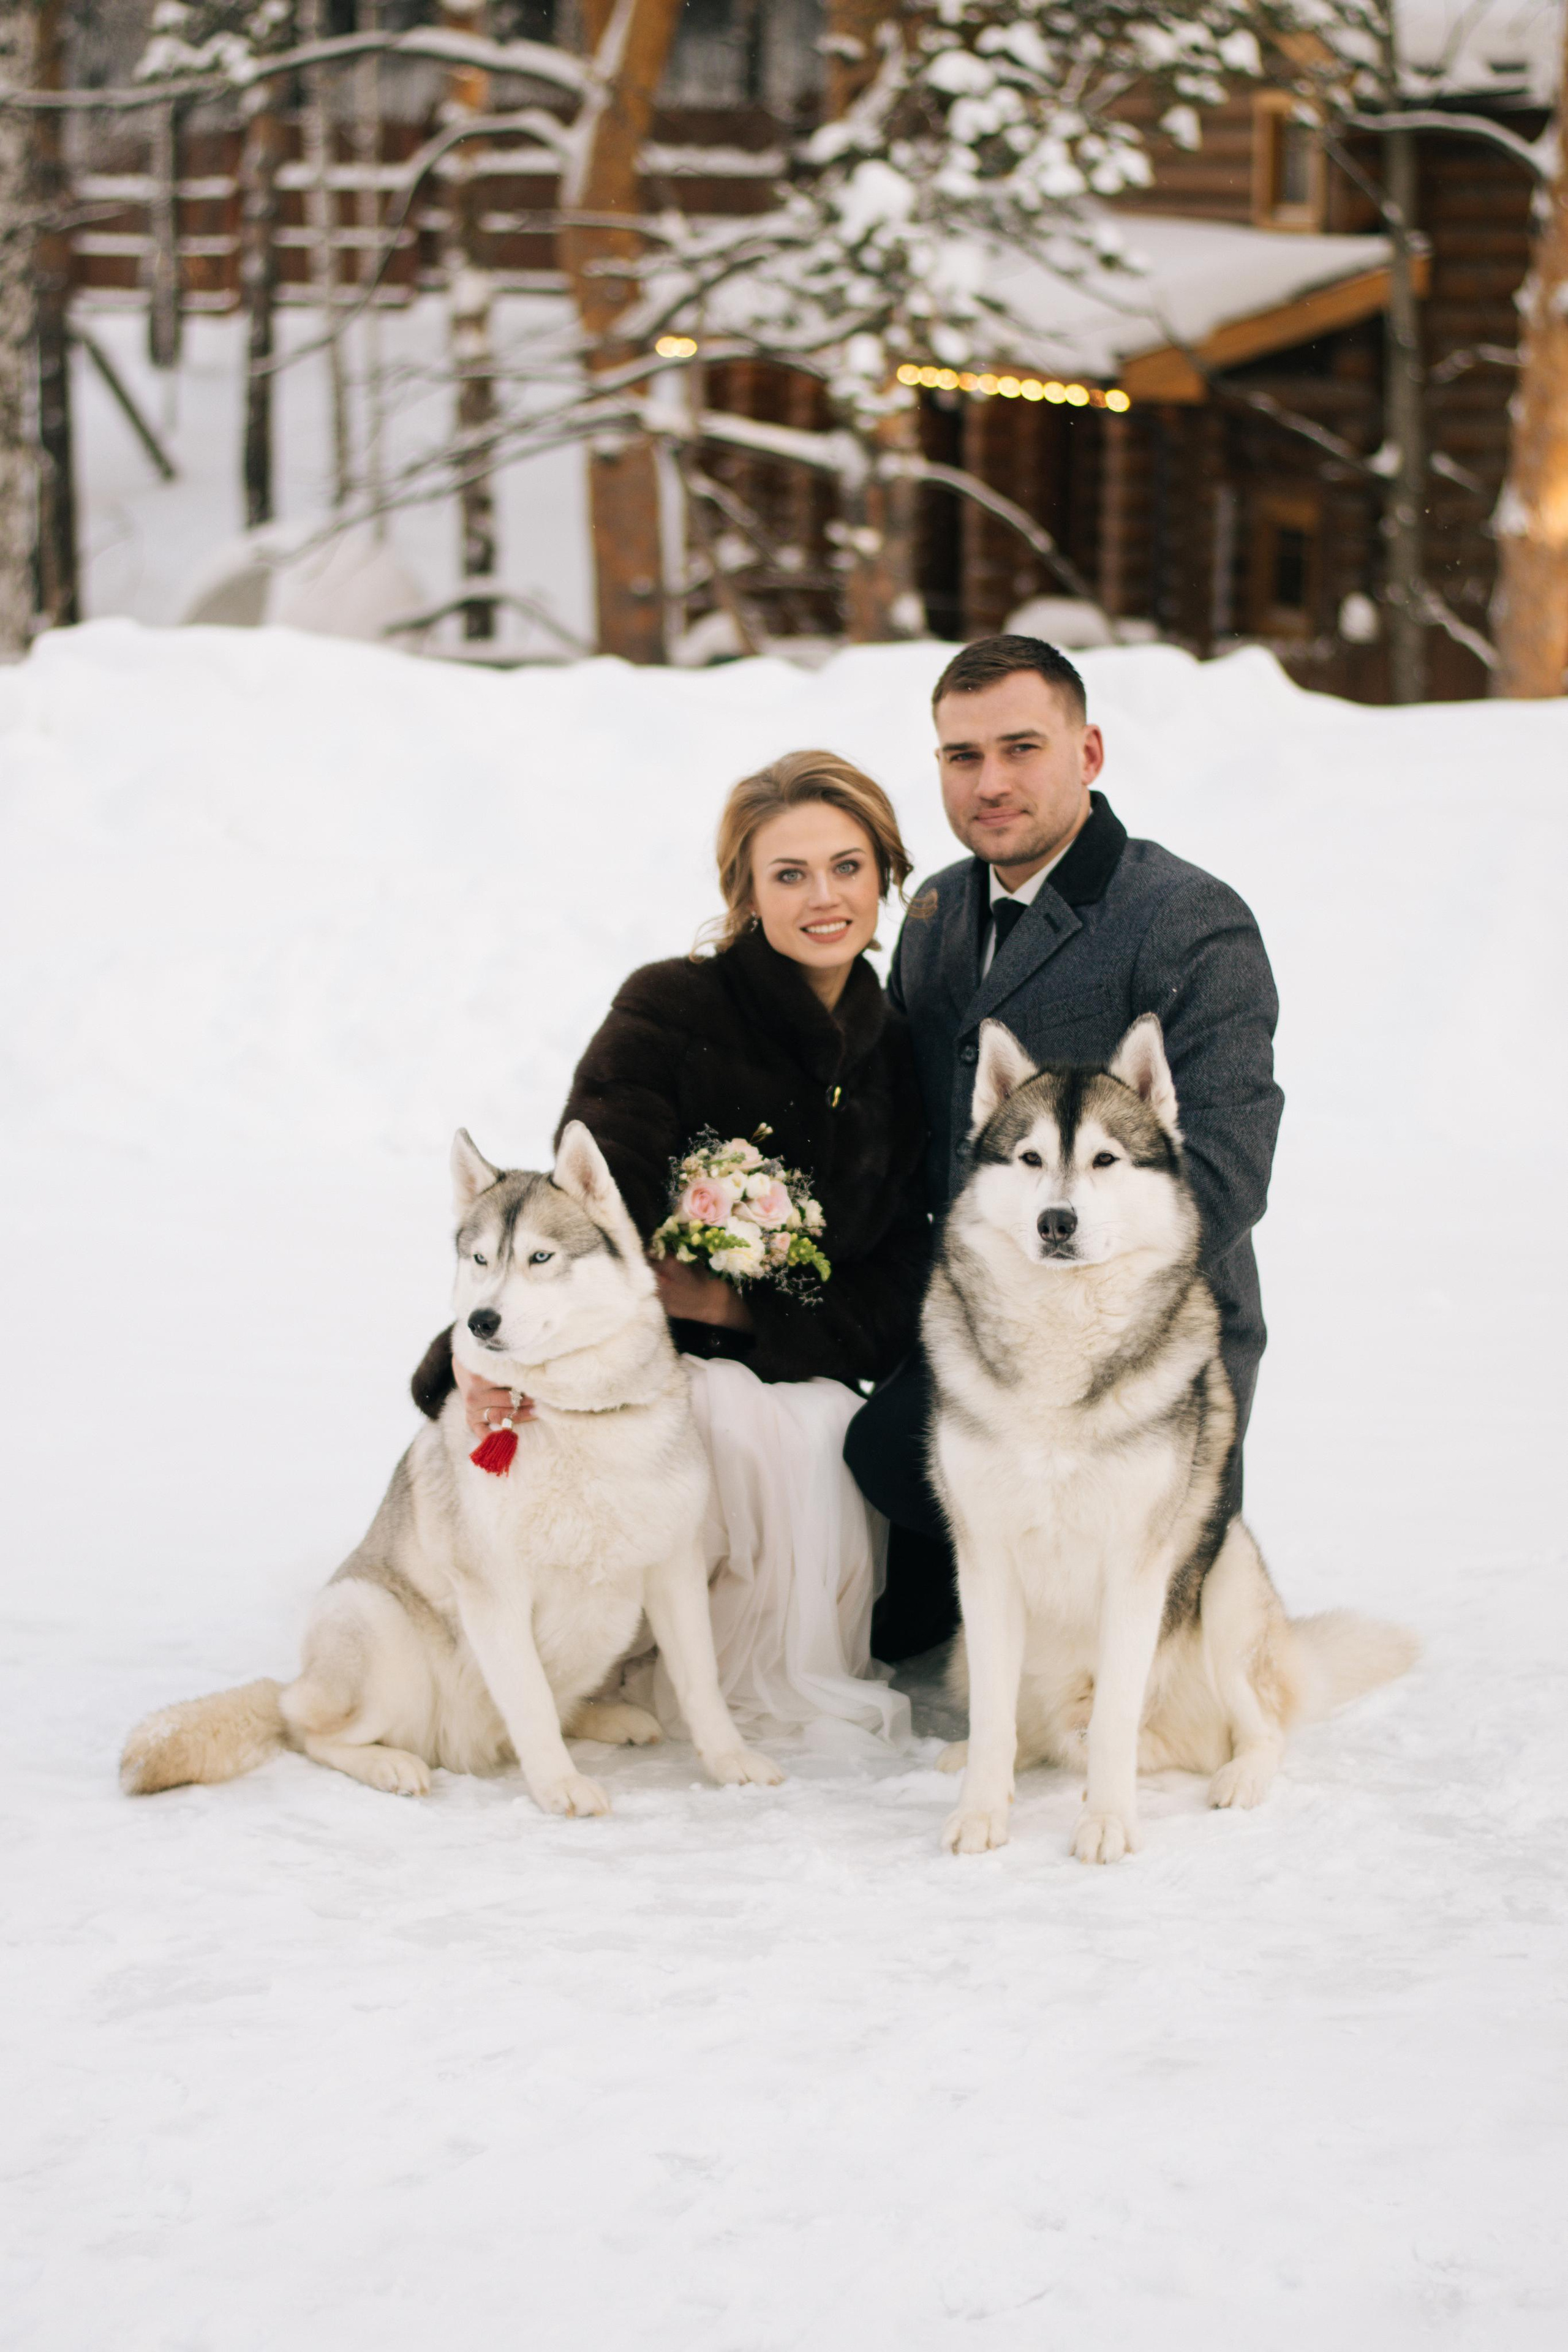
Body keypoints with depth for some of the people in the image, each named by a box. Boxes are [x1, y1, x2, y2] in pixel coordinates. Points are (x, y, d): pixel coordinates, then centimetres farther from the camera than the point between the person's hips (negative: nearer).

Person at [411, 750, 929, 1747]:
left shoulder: (897, 1053, 4)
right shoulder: (672, 1012, -11)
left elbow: (895, 1277, 0)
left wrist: (729, 1301, -17)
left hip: (800, 1368, 5)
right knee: (779, 1429, -34)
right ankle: (760, 1686, -7)